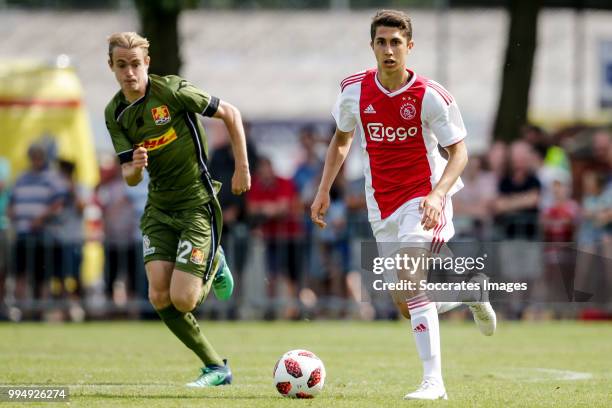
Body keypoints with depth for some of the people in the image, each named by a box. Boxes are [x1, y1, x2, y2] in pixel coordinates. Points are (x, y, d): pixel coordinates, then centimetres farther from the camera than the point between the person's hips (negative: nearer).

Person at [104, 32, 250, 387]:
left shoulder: (171, 91, -15)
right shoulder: (115, 113, 2)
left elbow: (230, 114, -5)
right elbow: (130, 179, 2)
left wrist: (242, 168, -5)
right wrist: (135, 167, -22)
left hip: (197, 203, -6)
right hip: (158, 207, 6)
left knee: (182, 300, -14)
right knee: (160, 298, -8)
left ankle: (214, 265, 22)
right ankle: (216, 367, 11)